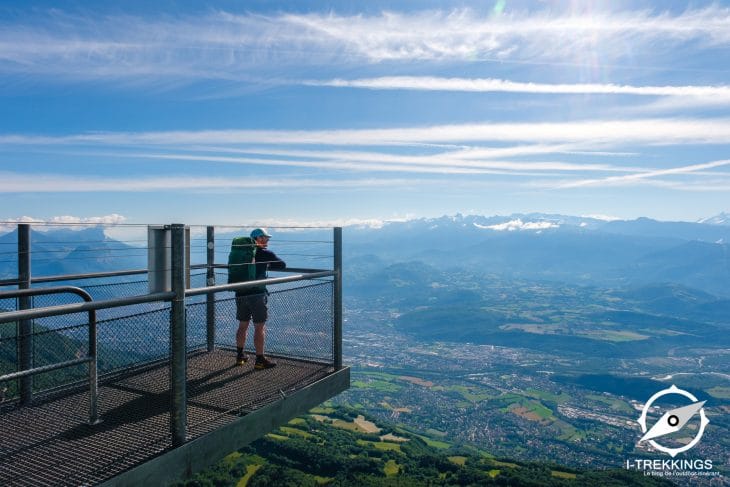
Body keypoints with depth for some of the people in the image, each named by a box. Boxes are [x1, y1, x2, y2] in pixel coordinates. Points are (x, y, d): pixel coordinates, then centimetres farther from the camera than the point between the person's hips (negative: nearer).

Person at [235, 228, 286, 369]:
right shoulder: (265, 253, -6)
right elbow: (282, 265, -3)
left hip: (241, 294, 7)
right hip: (257, 294, -6)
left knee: (243, 325, 17)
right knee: (259, 327, -1)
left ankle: (240, 356, 26)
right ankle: (260, 360, 1)